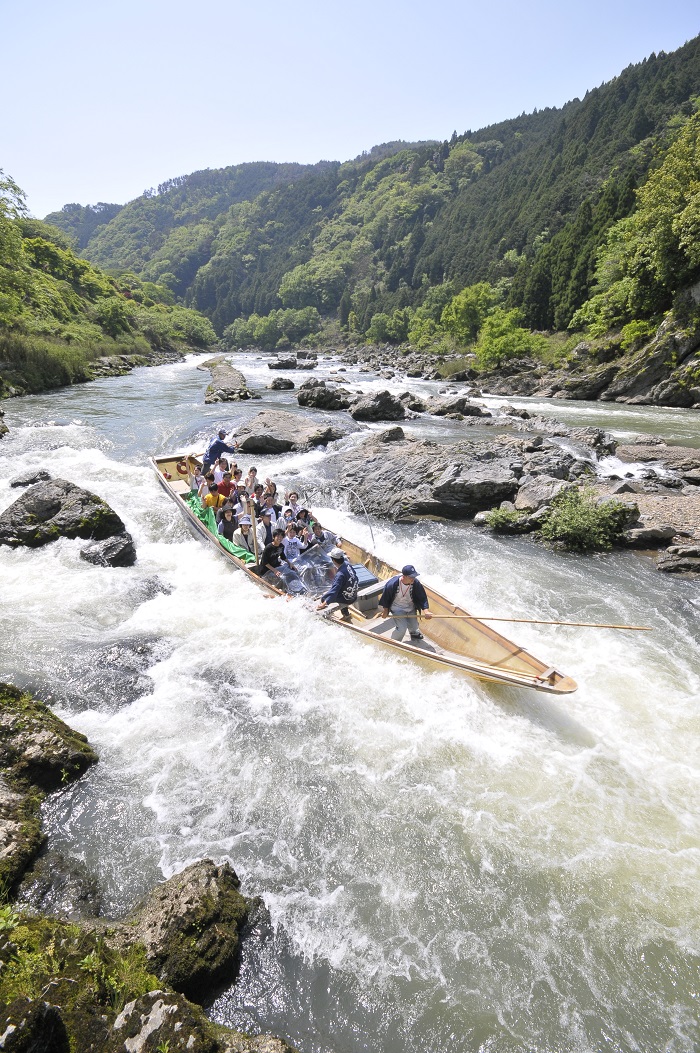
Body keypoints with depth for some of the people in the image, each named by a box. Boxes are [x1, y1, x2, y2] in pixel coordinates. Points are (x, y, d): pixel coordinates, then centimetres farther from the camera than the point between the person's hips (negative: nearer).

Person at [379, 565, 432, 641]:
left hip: (411, 608, 4)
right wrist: (385, 610, -5)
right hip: (397, 609, -4)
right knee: (402, 629, -15)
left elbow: (422, 597, -15)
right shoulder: (392, 584, -32)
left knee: (414, 626, 13)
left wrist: (426, 610, -28)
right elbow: (386, 597, -14)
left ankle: (414, 633, 53)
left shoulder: (416, 583, -25)